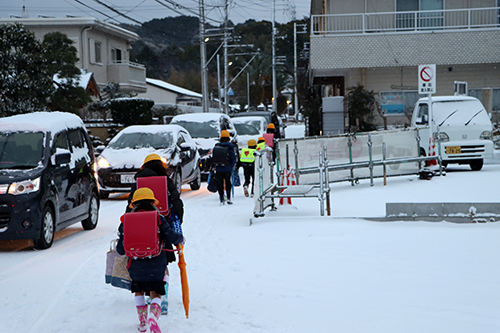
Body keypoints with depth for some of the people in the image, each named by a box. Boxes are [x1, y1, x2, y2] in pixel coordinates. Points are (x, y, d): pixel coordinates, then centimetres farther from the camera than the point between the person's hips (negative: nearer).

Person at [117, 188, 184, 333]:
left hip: (136, 265, 1)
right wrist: (181, 239, 12)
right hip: (156, 265, -1)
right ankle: (153, 317, -20)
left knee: (139, 291, 25)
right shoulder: (158, 219, -5)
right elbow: (171, 237, -10)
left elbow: (121, 250, 0)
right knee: (156, 294, 9)